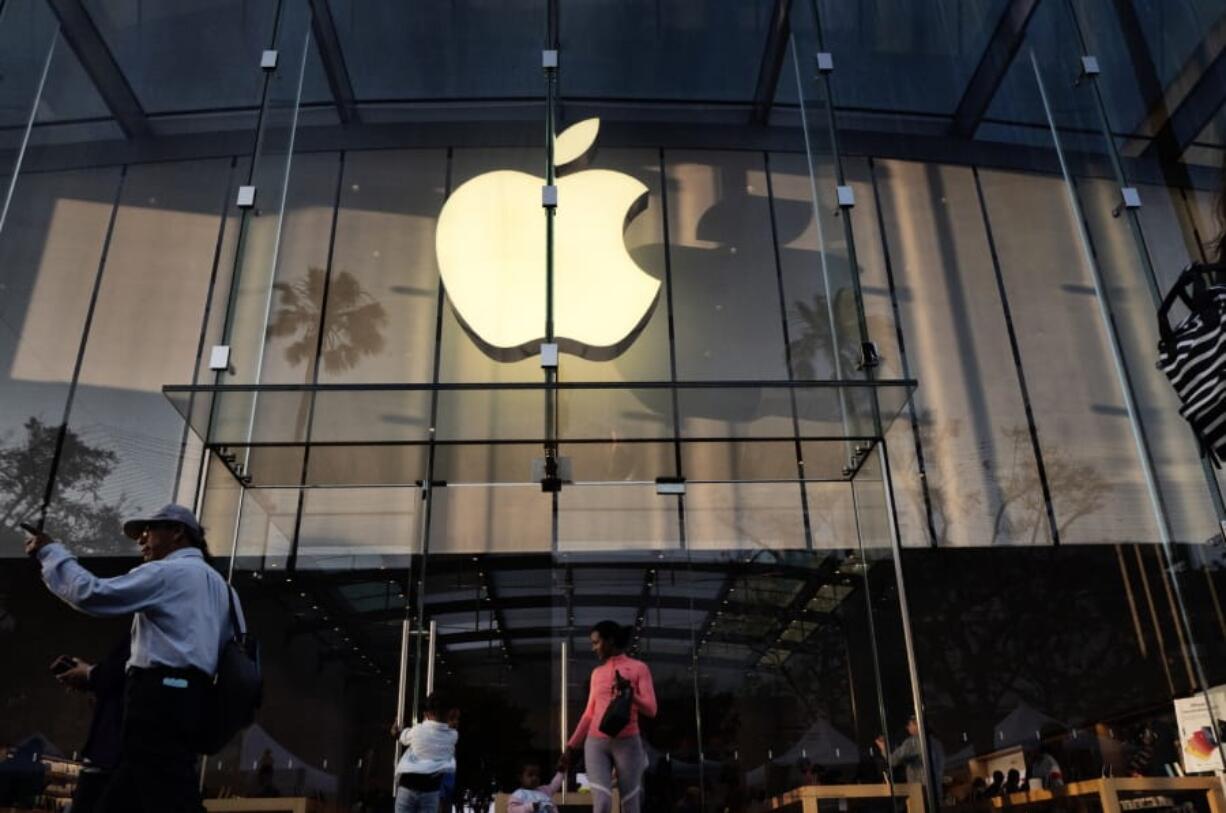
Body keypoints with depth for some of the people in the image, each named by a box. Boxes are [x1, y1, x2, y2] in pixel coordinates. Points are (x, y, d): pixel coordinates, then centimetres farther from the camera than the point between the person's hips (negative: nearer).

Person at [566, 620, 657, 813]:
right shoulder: (596, 673, 16)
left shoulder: (638, 668, 3)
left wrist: (630, 693, -21)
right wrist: (572, 745, 16)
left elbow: (651, 709, -4)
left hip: (627, 743, -3)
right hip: (595, 743, 3)